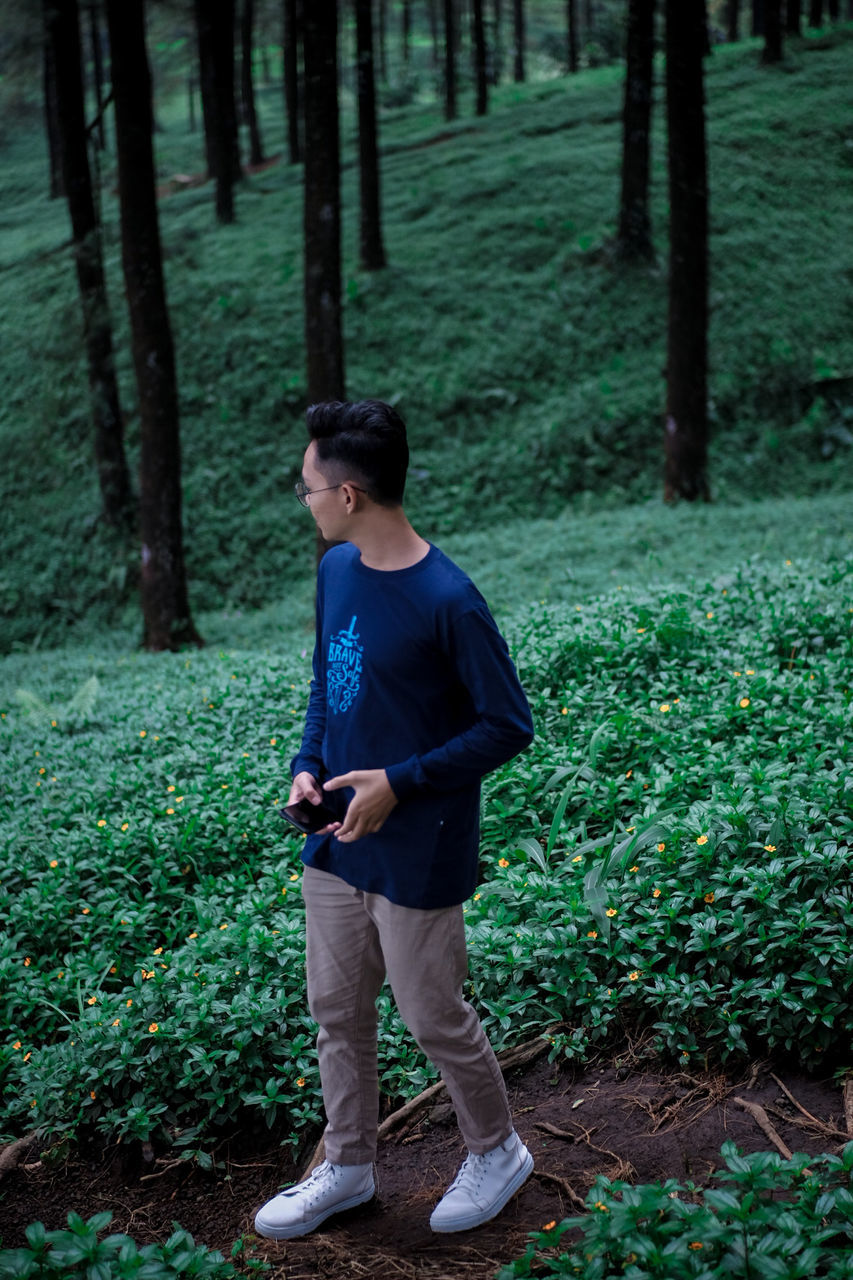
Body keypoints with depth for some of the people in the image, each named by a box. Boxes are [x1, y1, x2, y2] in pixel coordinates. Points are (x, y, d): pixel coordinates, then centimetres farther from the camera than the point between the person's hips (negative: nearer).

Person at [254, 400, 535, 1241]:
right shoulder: (335, 569, 1)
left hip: (417, 854, -7)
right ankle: (347, 1168, 36)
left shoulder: (447, 601, -22)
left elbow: (507, 726, -15)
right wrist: (308, 767, -2)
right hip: (336, 840, 7)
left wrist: (399, 783, -20)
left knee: (434, 1019, 9)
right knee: (336, 1011, 17)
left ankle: (496, 1153, 34)